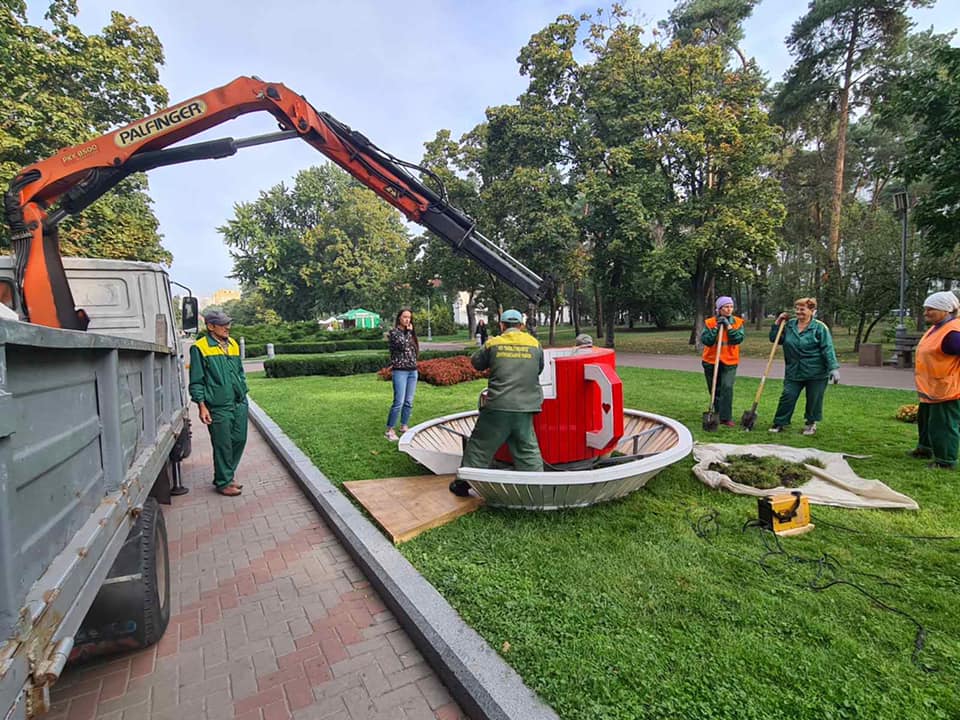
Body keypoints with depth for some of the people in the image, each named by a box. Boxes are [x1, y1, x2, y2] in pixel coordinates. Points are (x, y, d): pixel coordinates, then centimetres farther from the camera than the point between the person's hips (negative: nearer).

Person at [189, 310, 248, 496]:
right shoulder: (200, 348, -7)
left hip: (240, 404, 6)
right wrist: (202, 406, -12)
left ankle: (227, 475, 31)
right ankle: (223, 482, 18)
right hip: (219, 407, -6)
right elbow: (196, 381, -7)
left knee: (239, 440, 11)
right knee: (223, 445, 2)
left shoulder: (233, 344, 12)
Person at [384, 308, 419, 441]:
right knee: (399, 402, -12)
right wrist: (408, 332, -8)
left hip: (413, 371, 7)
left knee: (409, 402, 8)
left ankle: (404, 426, 19)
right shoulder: (394, 332, -4)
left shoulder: (410, 333, 15)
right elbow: (403, 345, -19)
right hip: (400, 371, -6)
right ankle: (389, 430, -4)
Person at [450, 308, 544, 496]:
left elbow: (476, 362, 15)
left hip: (497, 407, -1)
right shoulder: (534, 344, 5)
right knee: (528, 450, 14)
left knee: (480, 445, 12)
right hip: (524, 409, 1)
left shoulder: (493, 344, 1)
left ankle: (463, 483, 20)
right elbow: (539, 370, 18)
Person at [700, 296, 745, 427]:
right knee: (715, 390, 10)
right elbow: (706, 340, -13)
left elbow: (738, 339, -12)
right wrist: (716, 327, -18)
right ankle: (718, 415, 26)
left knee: (727, 388, -15)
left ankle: (726, 417, -10)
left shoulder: (738, 322, 0)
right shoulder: (709, 322, -3)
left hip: (730, 362, -1)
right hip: (711, 361, 1)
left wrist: (728, 326, -18)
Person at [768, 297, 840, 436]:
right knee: (787, 397, 1)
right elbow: (774, 339, 13)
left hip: (816, 373, -3)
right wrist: (778, 322, 2)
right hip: (794, 372, 3)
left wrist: (834, 368, -17)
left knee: (814, 400, 8)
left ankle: (811, 424, 25)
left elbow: (828, 349, -11)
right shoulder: (789, 325, 5)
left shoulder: (820, 327, -7)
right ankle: (779, 423, 8)